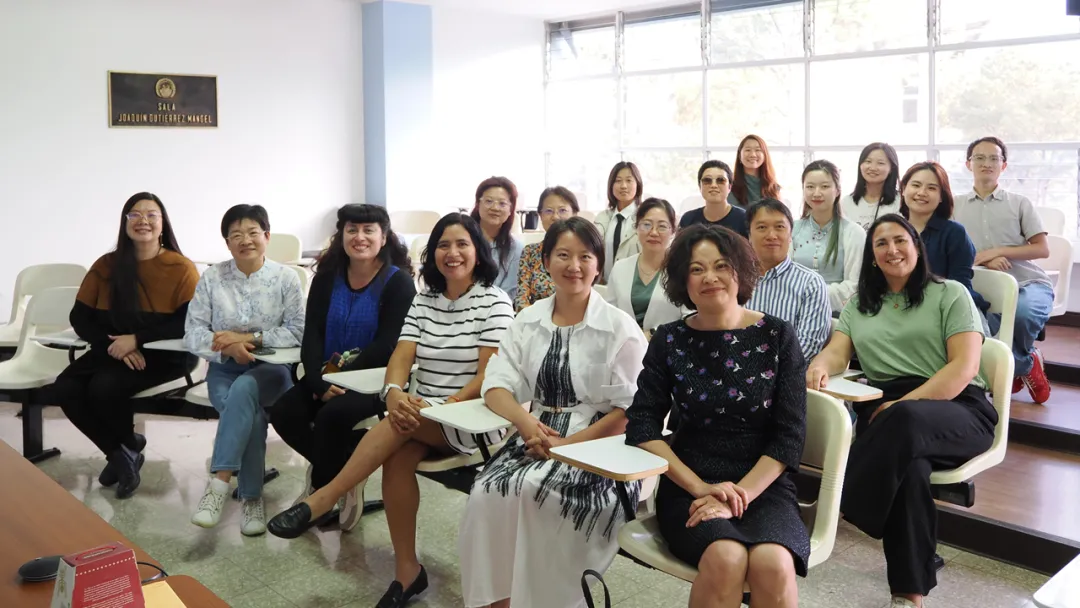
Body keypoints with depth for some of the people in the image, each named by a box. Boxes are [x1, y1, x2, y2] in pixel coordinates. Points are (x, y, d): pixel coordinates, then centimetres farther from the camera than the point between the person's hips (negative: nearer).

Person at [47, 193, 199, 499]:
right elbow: (80, 318, 3)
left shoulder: (182, 268, -6)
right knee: (64, 389, -21)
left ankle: (128, 447, 4)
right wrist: (115, 346, -16)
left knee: (104, 386, -29)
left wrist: (136, 339, -24)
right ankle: (120, 452, 1)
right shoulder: (106, 265, 7)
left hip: (165, 355, -5)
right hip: (112, 352, 5)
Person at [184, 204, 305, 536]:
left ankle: (218, 482, -36)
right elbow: (193, 332, -1)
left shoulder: (286, 278, -2)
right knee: (250, 413, -30)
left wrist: (247, 338, -17)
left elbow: (297, 332, -8)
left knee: (244, 388, -36)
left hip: (272, 367, -1)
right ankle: (251, 498, -19)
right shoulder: (211, 278, 3)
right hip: (225, 367, 2)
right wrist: (227, 346, -21)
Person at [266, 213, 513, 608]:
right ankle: (406, 571, -17)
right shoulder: (423, 301, 12)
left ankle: (322, 500, -28)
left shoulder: (494, 301, -4)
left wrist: (444, 407, -25)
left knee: (400, 426, -33)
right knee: (397, 455, -28)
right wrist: (394, 393, -24)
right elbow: (401, 357, -1)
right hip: (422, 415, 5)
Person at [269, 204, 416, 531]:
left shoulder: (398, 281, -7)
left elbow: (386, 345, -14)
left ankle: (319, 489, -3)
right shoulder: (327, 277, 7)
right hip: (328, 376, 5)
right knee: (283, 413, -18)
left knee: (333, 414, -31)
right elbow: (312, 335, -2)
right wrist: (319, 383, -19)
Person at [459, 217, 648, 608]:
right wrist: (525, 420, -17)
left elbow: (628, 412, -7)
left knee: (539, 493, -31)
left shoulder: (620, 327, -2)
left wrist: (569, 444, -17)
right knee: (488, 493, -24)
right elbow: (496, 385, 5)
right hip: (537, 439, 4)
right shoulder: (528, 320, 12)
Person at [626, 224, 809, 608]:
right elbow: (641, 428, -2)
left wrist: (739, 496, -15)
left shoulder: (777, 336, 3)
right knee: (725, 558, -31)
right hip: (688, 488, 0)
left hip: (763, 487, 0)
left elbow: (789, 436, -2)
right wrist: (703, 488, -14)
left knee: (773, 564, -32)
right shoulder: (669, 341, 4)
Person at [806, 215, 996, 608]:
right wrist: (819, 367, -20)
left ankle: (837, 513, -35)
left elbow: (964, 367, -4)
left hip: (956, 408, -2)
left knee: (906, 422, -41)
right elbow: (837, 352, 7)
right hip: (884, 410, 2)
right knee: (909, 470, -35)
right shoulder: (858, 305, 22)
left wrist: (904, 405, -17)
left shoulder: (950, 295, 9)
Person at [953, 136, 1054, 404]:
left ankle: (1015, 361, 0)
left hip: (1029, 284, -1)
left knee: (1023, 312, -37)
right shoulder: (956, 205, 11)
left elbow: (1042, 249, 1)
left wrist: (997, 251, -13)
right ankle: (1025, 365, 2)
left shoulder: (1020, 203, 7)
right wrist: (983, 260, -14)